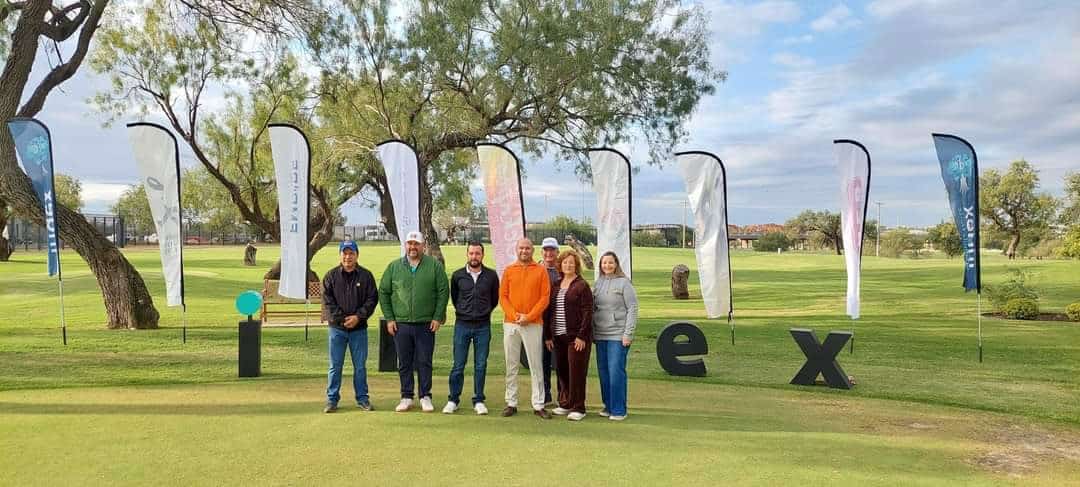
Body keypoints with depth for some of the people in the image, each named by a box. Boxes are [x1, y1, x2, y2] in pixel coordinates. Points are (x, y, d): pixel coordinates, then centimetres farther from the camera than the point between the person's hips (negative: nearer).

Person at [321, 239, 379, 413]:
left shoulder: (366, 275, 2)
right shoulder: (331, 276, 2)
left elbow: (372, 299, -1)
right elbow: (327, 301, -3)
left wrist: (358, 316, -12)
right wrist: (341, 318, -12)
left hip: (359, 328, 0)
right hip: (337, 328, 0)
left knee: (360, 365, 7)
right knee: (335, 365, 5)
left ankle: (362, 398, 18)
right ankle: (332, 399, 14)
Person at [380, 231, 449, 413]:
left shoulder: (435, 265, 0)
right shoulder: (394, 266, 6)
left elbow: (443, 292, 0)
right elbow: (383, 292, 9)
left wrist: (438, 317, -5)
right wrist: (389, 318, 2)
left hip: (426, 324, -2)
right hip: (400, 324, 2)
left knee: (424, 362, 4)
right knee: (404, 363, 9)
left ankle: (425, 397, 15)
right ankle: (406, 397, 19)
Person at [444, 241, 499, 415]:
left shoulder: (491, 275, -1)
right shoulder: (457, 275, 1)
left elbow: (495, 298, 12)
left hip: (483, 326, 0)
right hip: (462, 324, 0)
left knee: (481, 366, 5)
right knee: (458, 365, 3)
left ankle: (479, 401, 15)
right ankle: (453, 400, 14)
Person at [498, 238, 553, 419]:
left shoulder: (541, 271, 3)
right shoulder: (508, 270, 8)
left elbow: (545, 297, -3)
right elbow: (503, 296, 4)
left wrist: (529, 317, -11)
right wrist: (515, 315, -9)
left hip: (533, 324, -2)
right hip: (510, 323, 2)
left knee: (535, 365, 0)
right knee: (511, 365, 6)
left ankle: (538, 405, 6)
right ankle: (511, 403, 13)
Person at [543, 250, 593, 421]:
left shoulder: (582, 285, -6)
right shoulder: (556, 286, 13)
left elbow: (587, 312, -11)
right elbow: (549, 310, 15)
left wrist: (581, 336, -17)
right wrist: (547, 335, 10)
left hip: (576, 336, -6)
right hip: (558, 336, 6)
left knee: (576, 372, -2)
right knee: (561, 370, 11)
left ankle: (578, 408, 6)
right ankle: (565, 404, 24)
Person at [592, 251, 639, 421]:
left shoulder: (624, 283, -4)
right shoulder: (598, 283, 12)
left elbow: (632, 309, -7)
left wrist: (628, 334, -12)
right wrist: (592, 331, 10)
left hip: (618, 335, -6)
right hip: (600, 335, 6)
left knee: (616, 371, -7)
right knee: (603, 371, 9)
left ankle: (619, 410, 2)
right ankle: (608, 406, 21)